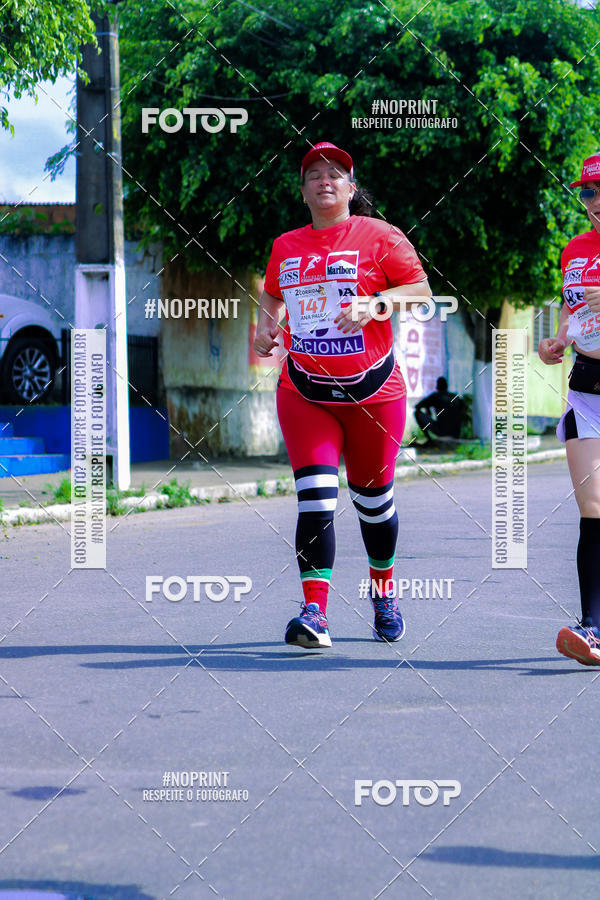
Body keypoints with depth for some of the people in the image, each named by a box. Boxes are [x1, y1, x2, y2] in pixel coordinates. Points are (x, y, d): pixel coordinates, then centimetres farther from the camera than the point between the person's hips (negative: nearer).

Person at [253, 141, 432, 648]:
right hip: (304, 392, 2)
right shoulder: (285, 247, 11)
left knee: (373, 499, 12)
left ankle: (383, 592, 37)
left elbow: (421, 290, -4)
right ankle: (315, 614, -20)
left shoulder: (378, 236, -1)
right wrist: (266, 326, 7)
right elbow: (273, 296, 27)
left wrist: (375, 304, -20)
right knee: (316, 498, -15)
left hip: (373, 391, -2)